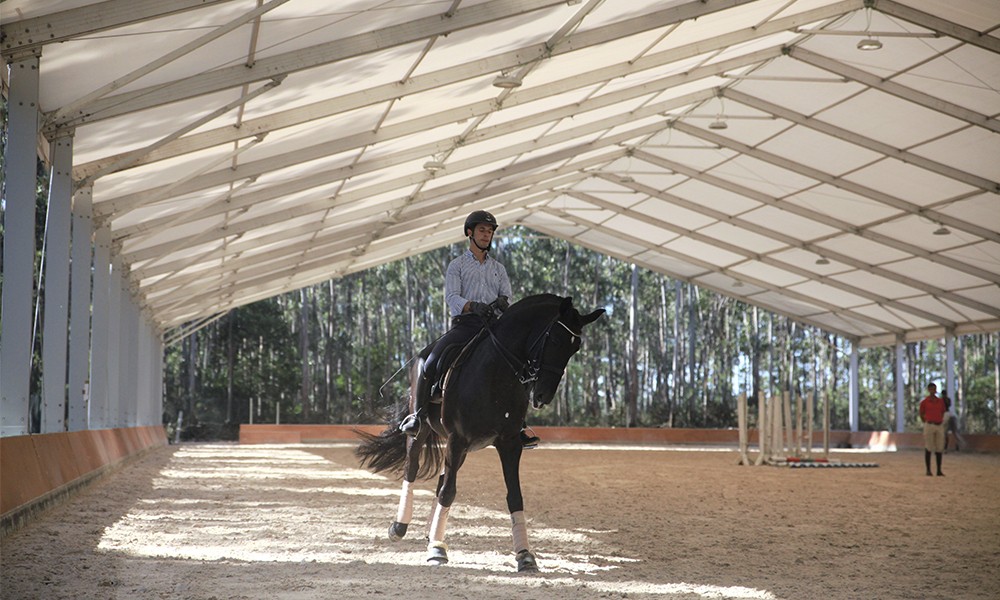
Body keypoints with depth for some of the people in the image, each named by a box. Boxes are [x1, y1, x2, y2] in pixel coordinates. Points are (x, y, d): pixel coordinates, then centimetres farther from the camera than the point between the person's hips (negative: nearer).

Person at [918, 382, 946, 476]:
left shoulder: (941, 401, 9)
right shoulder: (924, 402, -2)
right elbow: (921, 414, 7)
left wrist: (940, 421, 14)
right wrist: (927, 424, 7)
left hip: (940, 426, 4)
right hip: (929, 426, -4)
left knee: (939, 448, 5)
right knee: (928, 448, -2)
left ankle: (939, 470, 10)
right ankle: (928, 470, 4)